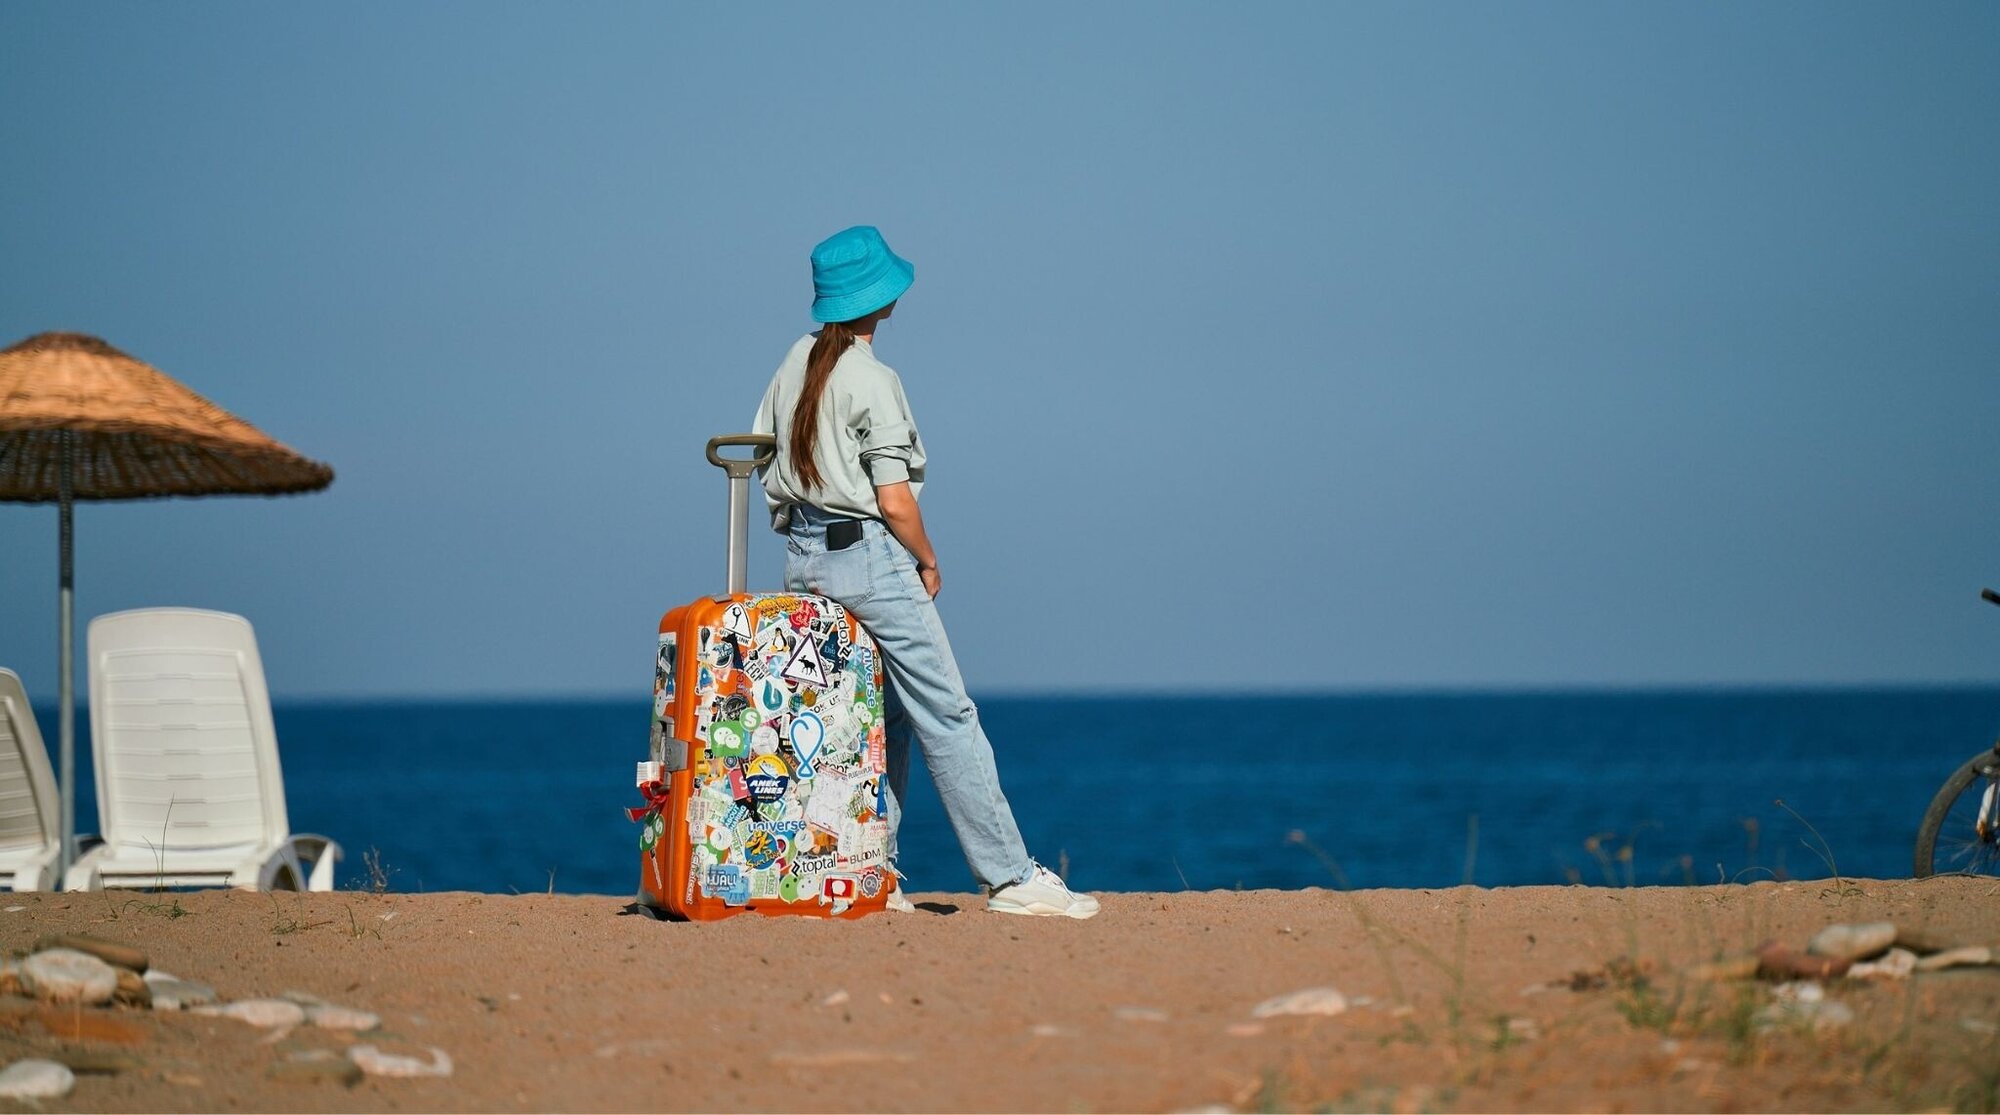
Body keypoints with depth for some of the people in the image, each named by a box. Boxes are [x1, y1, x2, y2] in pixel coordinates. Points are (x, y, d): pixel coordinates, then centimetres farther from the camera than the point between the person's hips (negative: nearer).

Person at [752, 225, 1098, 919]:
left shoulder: (796, 363, 8)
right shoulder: (872, 381, -14)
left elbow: (765, 458, 13)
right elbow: (894, 502, -17)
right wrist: (928, 562, -1)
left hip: (803, 555, 8)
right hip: (868, 555, -8)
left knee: (883, 715, 17)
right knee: (946, 716, -5)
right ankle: (1010, 878, -4)